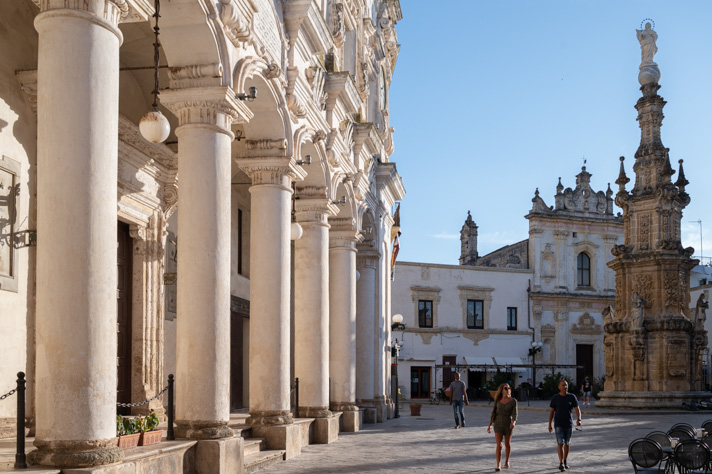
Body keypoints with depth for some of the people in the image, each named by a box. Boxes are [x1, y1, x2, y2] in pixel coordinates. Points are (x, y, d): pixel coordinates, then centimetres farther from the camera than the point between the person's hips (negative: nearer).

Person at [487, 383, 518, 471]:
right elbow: (493, 413, 4)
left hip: (508, 425, 0)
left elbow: (514, 414, -14)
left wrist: (513, 422, -34)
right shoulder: (497, 400, 0)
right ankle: (498, 465, -6)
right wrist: (489, 425, 1)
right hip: (498, 424, 0)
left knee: (507, 445, 13)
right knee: (499, 445, -8)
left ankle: (507, 461, 36)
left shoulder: (513, 401, -6)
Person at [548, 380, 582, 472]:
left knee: (566, 443, 12)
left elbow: (577, 409, -9)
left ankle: (565, 461, 29)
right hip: (558, 425, -2)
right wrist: (549, 425, 2)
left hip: (569, 424, 2)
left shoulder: (572, 397, -3)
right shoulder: (555, 398, -3)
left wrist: (579, 419, -28)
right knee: (560, 443, -11)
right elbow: (552, 412, 4)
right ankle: (561, 463, -13)